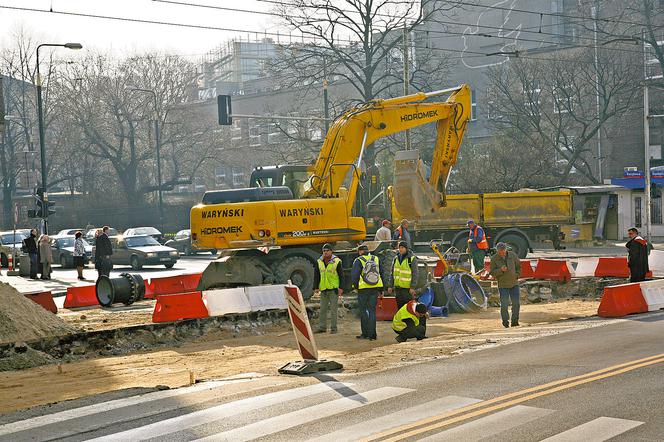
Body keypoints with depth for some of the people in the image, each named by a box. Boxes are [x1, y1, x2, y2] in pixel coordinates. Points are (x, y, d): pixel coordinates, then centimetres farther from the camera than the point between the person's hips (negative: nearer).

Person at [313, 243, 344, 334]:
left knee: (333, 309, -1)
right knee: (323, 309, 6)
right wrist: (316, 287, 5)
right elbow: (316, 276, 11)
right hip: (323, 289, 4)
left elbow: (341, 276, -3)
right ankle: (322, 327, 12)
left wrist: (341, 288, -9)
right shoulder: (319, 262, 7)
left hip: (334, 289, -4)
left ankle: (333, 328, 5)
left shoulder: (337, 262, -4)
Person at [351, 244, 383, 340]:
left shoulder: (358, 261, -7)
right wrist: (381, 290, 16)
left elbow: (354, 275, -12)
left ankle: (365, 333, 4)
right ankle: (372, 334, 5)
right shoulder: (376, 259, 8)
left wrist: (356, 286, 5)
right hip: (375, 288, 4)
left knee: (363, 311, 6)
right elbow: (381, 274, 11)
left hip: (363, 289, -4)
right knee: (372, 310, 8)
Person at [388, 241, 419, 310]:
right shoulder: (396, 258, 10)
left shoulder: (412, 259, -7)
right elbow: (393, 273, 15)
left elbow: (415, 274, -10)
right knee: (399, 306, 10)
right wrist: (391, 286, 11)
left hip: (408, 288, -6)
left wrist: (412, 287, -16)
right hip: (398, 287, 6)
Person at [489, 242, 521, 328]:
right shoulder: (494, 258, -7)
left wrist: (517, 276, 2)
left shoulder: (512, 255, -1)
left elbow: (519, 266, 13)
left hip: (514, 284, 3)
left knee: (516, 303, 3)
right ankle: (505, 322, 8)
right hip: (503, 285, -3)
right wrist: (500, 270, -22)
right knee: (504, 305, -7)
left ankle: (514, 321, 16)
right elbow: (492, 272, -6)